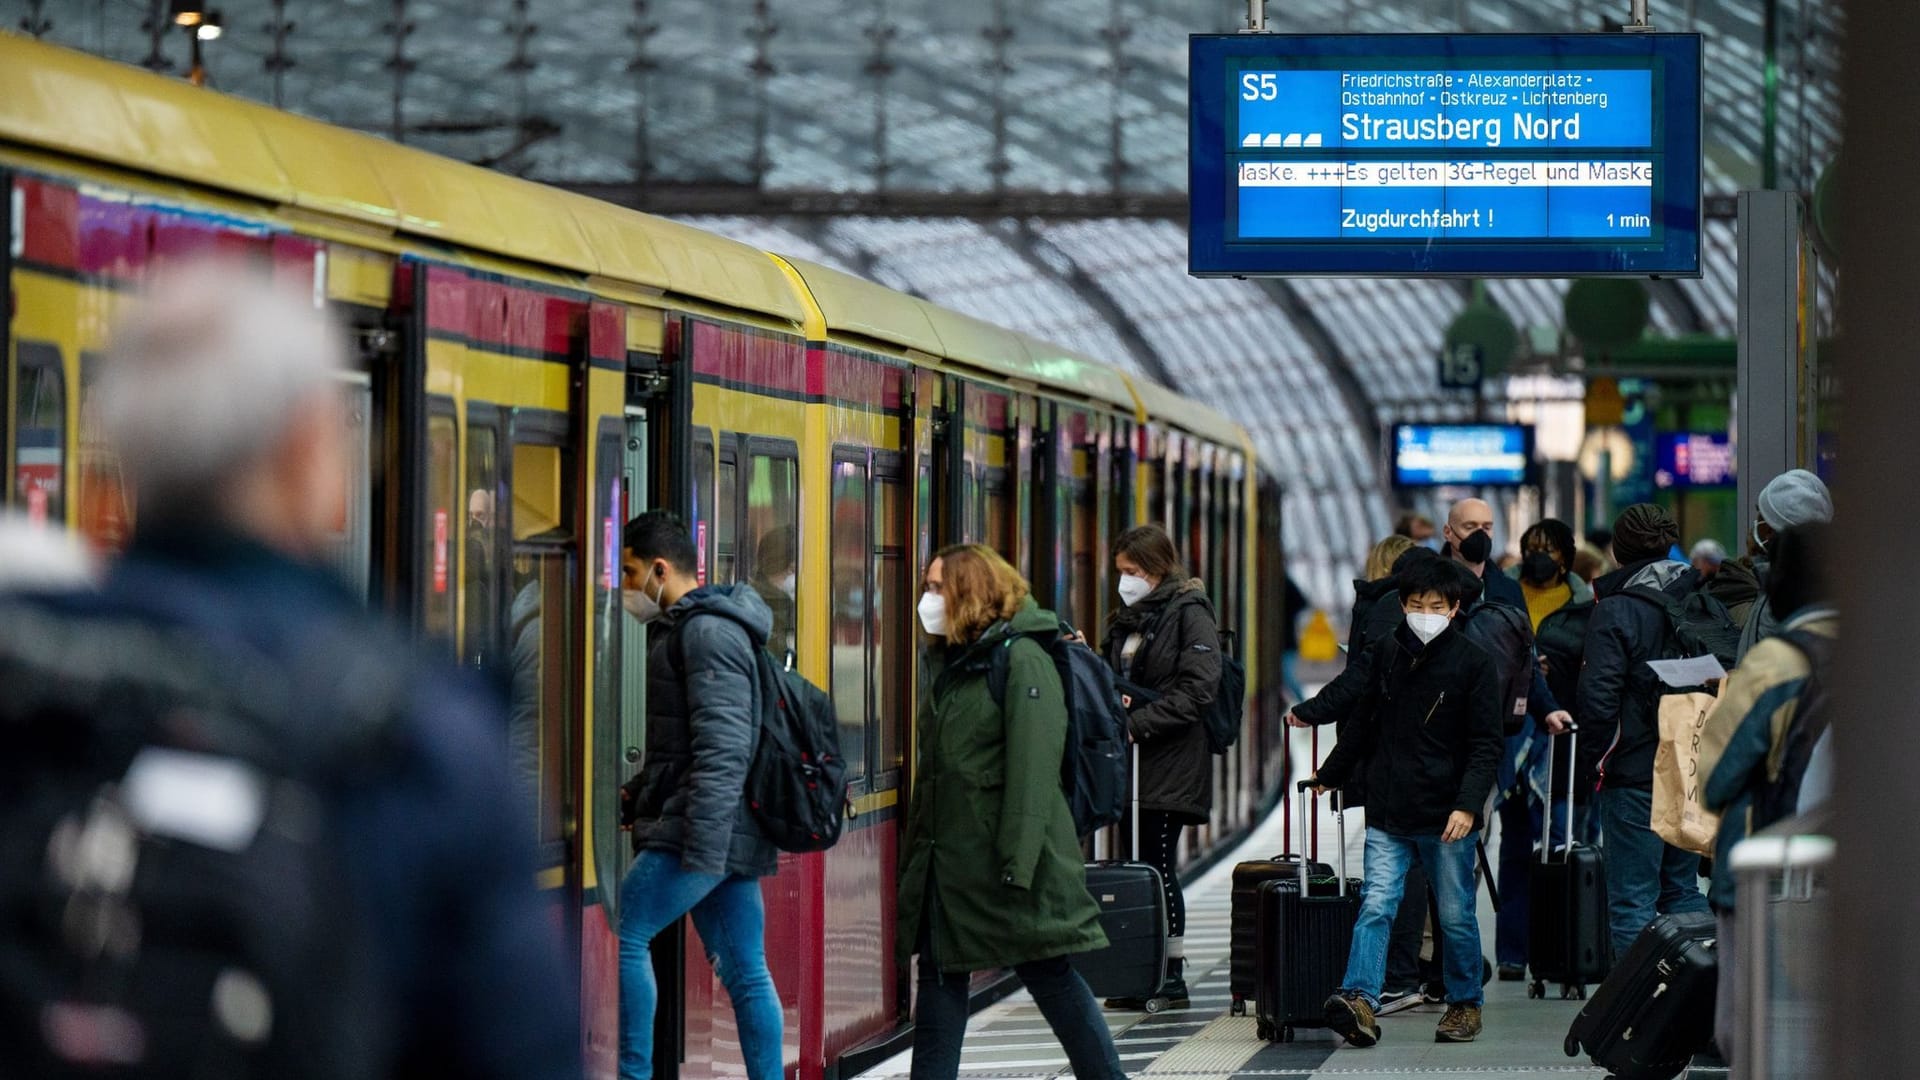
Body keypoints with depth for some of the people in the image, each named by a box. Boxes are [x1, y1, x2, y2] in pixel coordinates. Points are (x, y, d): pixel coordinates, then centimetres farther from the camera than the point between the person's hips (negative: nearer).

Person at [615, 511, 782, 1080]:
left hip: (709, 830, -10)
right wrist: (637, 795, 20)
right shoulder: (688, 629, 21)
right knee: (745, 973, 8)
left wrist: (703, 848, -24)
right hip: (726, 836, 10)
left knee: (622, 935, -9)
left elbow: (722, 748, -20)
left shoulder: (707, 631, -12)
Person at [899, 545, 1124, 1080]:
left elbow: (1034, 769, -19)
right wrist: (915, 850, 16)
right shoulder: (946, 662, 13)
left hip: (1004, 859, -8)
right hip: (947, 860, 8)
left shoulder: (1022, 661, -13)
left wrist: (1018, 861, -24)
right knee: (940, 977, 9)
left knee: (1051, 977, 0)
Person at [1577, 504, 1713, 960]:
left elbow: (1598, 695, -18)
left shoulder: (1614, 612, -11)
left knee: (1632, 899, -2)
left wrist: (1593, 760, -6)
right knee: (1683, 890, 17)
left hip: (1635, 771, -6)